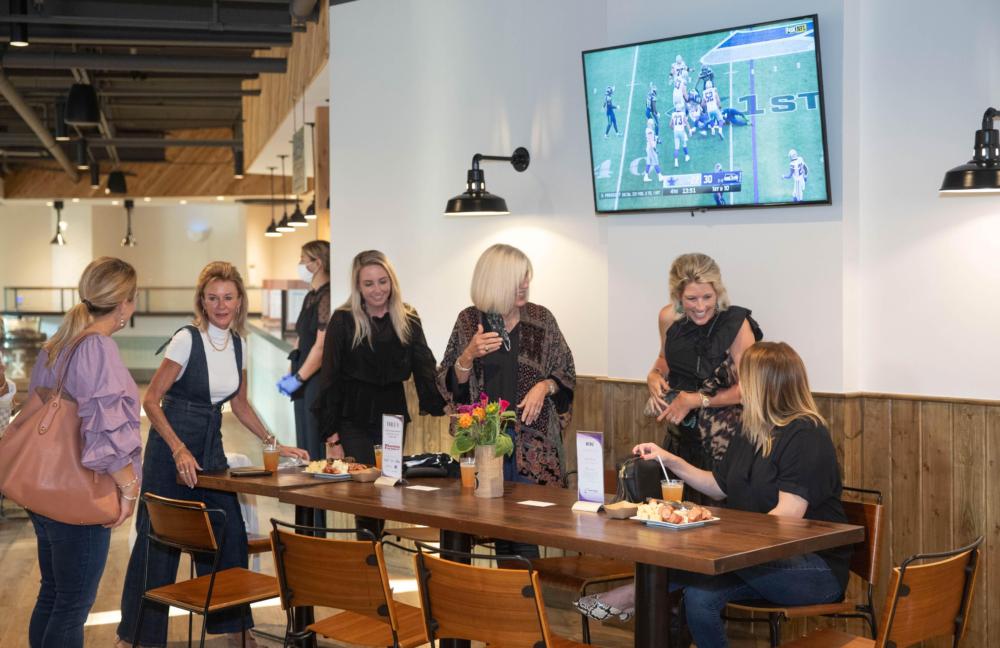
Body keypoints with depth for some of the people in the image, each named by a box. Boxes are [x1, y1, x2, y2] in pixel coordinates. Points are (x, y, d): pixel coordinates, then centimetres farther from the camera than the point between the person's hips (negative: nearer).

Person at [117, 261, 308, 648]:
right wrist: (180, 450, -24)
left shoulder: (239, 344, 5)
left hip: (211, 446, 6)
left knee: (228, 534, 8)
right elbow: (151, 400, -15)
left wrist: (273, 443, 11)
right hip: (171, 446, -6)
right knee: (159, 540, -2)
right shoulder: (187, 340, -15)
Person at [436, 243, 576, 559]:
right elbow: (448, 385, 5)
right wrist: (469, 356, -12)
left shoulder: (540, 318, 4)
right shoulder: (469, 321, 4)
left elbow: (567, 373, 9)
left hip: (532, 441, 0)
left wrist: (544, 386, -10)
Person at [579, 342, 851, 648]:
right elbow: (720, 487, 23)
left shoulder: (806, 436, -14)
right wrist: (671, 460, 16)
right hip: (759, 557, 8)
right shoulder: (752, 434, 14)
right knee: (699, 597, -23)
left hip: (816, 569, -8)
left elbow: (787, 515, -22)